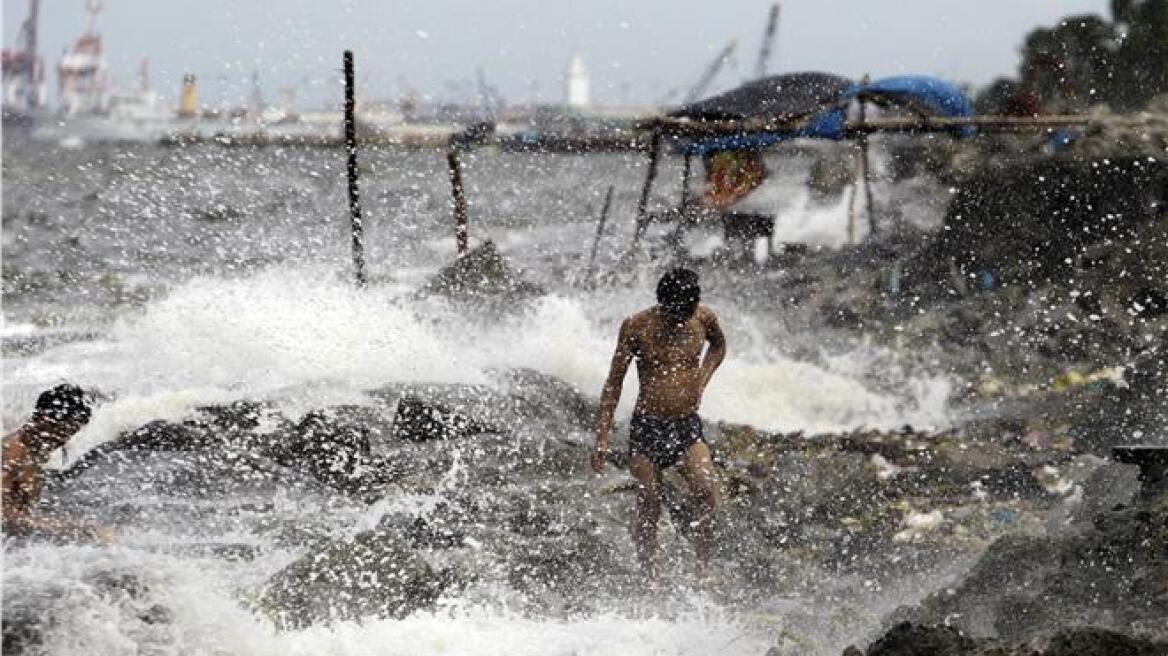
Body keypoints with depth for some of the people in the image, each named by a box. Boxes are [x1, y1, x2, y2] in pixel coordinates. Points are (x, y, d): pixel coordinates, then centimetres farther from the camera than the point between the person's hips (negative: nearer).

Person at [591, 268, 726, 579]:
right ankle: (650, 579, 13)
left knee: (709, 497, -19)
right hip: (647, 427, -1)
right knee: (649, 512, 1)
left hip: (688, 425, 1)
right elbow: (614, 382, -2)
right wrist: (602, 438, -4)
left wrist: (701, 381, 7)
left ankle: (704, 569, -9)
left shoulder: (703, 318, -3)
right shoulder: (637, 326, -10)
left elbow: (718, 346, 23)